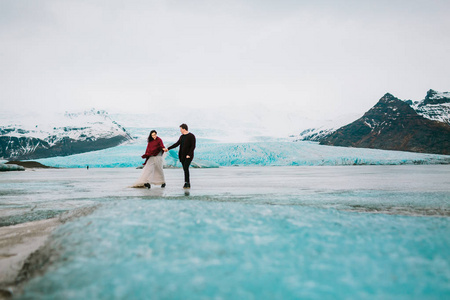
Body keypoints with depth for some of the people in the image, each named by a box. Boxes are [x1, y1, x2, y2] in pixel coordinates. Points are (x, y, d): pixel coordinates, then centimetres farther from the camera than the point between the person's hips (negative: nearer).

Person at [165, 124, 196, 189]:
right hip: (182, 156, 7)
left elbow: (193, 146, -13)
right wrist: (168, 149, 13)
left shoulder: (191, 136, -8)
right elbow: (177, 144, 17)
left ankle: (186, 183, -17)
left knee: (186, 168, -19)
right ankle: (188, 184, 9)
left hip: (188, 156, -7)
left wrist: (189, 154, -20)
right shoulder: (182, 136, 13)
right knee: (185, 169, 5)